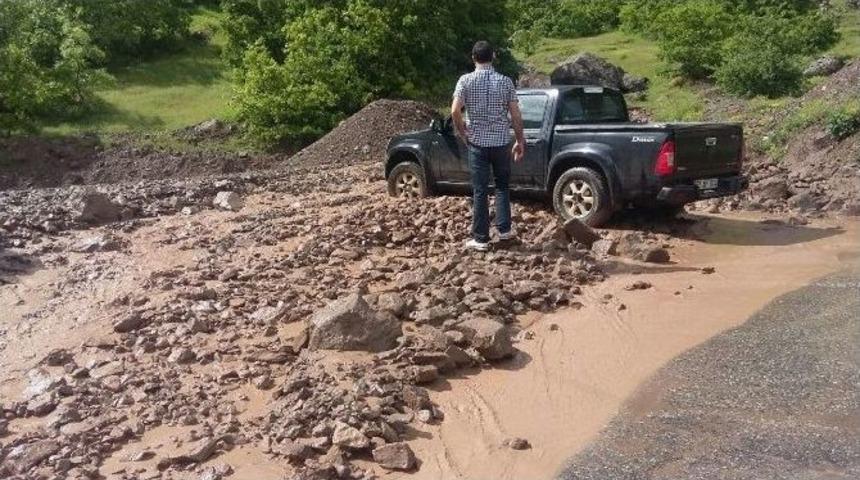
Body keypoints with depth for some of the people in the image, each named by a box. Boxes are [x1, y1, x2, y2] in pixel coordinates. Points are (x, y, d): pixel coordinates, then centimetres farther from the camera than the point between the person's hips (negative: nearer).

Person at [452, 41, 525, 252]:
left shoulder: (466, 80, -5)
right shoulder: (505, 81, -1)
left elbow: (455, 110, -15)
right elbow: (516, 115, -2)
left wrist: (462, 132, 1)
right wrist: (520, 141, 8)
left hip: (477, 142, -1)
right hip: (501, 141, 1)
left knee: (480, 191, 3)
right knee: (502, 185, 20)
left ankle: (481, 239, 6)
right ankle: (504, 229, 18)